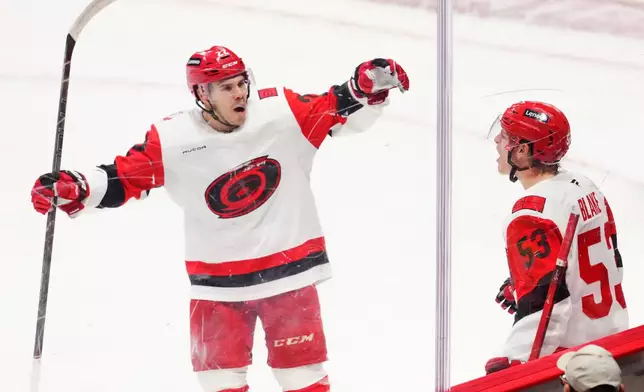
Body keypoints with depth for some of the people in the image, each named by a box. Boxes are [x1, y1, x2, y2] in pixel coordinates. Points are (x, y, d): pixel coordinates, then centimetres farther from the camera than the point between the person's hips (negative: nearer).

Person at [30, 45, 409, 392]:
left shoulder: (282, 111, -10)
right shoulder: (172, 140, -11)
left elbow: (339, 110, -4)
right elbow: (125, 178, -5)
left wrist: (368, 85, -22)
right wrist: (71, 187, -17)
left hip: (289, 268, 0)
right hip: (217, 280, 1)